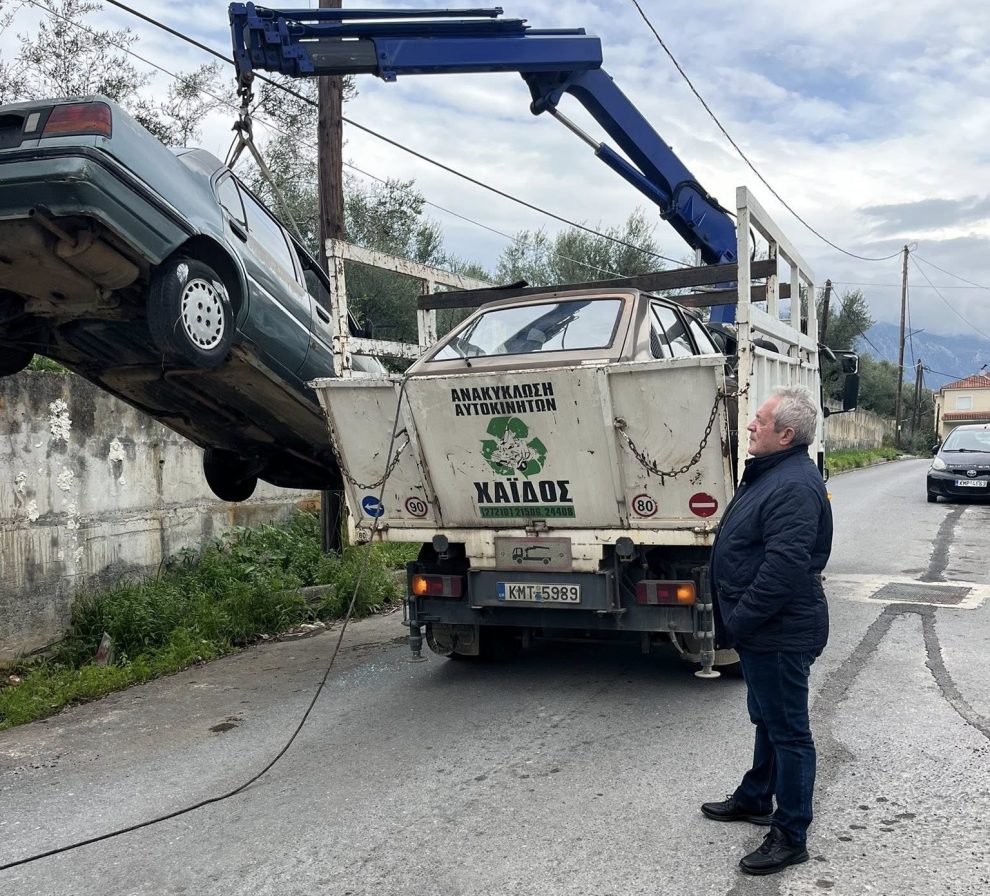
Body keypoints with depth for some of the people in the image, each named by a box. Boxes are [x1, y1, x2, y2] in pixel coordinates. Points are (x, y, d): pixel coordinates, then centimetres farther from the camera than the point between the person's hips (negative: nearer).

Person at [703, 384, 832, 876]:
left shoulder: (796, 487, -25)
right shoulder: (770, 472, 10)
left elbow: (783, 567, -30)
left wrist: (740, 619, -22)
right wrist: (737, 619, 18)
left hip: (781, 633, -11)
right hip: (762, 631, 11)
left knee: (788, 731, 2)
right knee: (766, 719, 24)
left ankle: (790, 836, 15)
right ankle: (755, 798, 42)